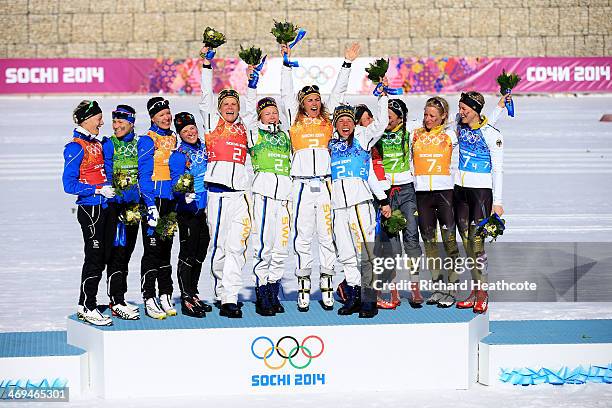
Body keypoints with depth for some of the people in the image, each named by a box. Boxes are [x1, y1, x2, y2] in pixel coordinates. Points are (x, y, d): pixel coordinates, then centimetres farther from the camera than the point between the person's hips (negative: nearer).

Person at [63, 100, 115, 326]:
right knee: (94, 257, -5)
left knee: (103, 256, 10)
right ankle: (87, 307, 3)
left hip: (104, 207, 8)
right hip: (90, 209, -8)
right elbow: (69, 184, -15)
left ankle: (87, 303, 19)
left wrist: (111, 187, 9)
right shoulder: (76, 147, -11)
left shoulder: (97, 144, 15)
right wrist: (98, 190, -16)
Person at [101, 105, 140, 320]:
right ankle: (117, 304, -8)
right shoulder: (109, 145, -4)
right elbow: (106, 176, -9)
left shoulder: (138, 144, 10)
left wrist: (141, 202, 7)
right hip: (115, 204, -6)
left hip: (133, 203, 6)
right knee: (117, 252, -9)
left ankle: (119, 299, 18)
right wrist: (114, 195, -19)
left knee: (126, 252, 10)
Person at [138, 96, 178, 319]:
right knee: (152, 249, -6)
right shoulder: (147, 140, -8)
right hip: (153, 199, -7)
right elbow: (144, 175, -13)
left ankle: (165, 295, 18)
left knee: (166, 248, 12)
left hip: (171, 200, 7)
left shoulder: (173, 138, 13)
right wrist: (150, 205, -19)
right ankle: (149, 299, -3)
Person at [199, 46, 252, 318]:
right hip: (218, 191, -2)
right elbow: (206, 97, 4)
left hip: (240, 192, 2)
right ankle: (223, 293, 12)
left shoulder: (243, 127, 19)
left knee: (236, 246, -6)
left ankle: (230, 300, -9)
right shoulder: (213, 121, 11)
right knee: (219, 245, 0)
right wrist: (207, 64, 1)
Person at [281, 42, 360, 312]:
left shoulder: (327, 120, 13)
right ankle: (303, 287, 4)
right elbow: (286, 93, 9)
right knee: (302, 236, 0)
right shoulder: (295, 120, 11)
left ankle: (327, 288, 6)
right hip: (302, 185, -1)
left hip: (325, 184, 1)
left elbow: (338, 92, 15)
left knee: (326, 236, 2)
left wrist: (347, 63, 12)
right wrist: (287, 63, 6)